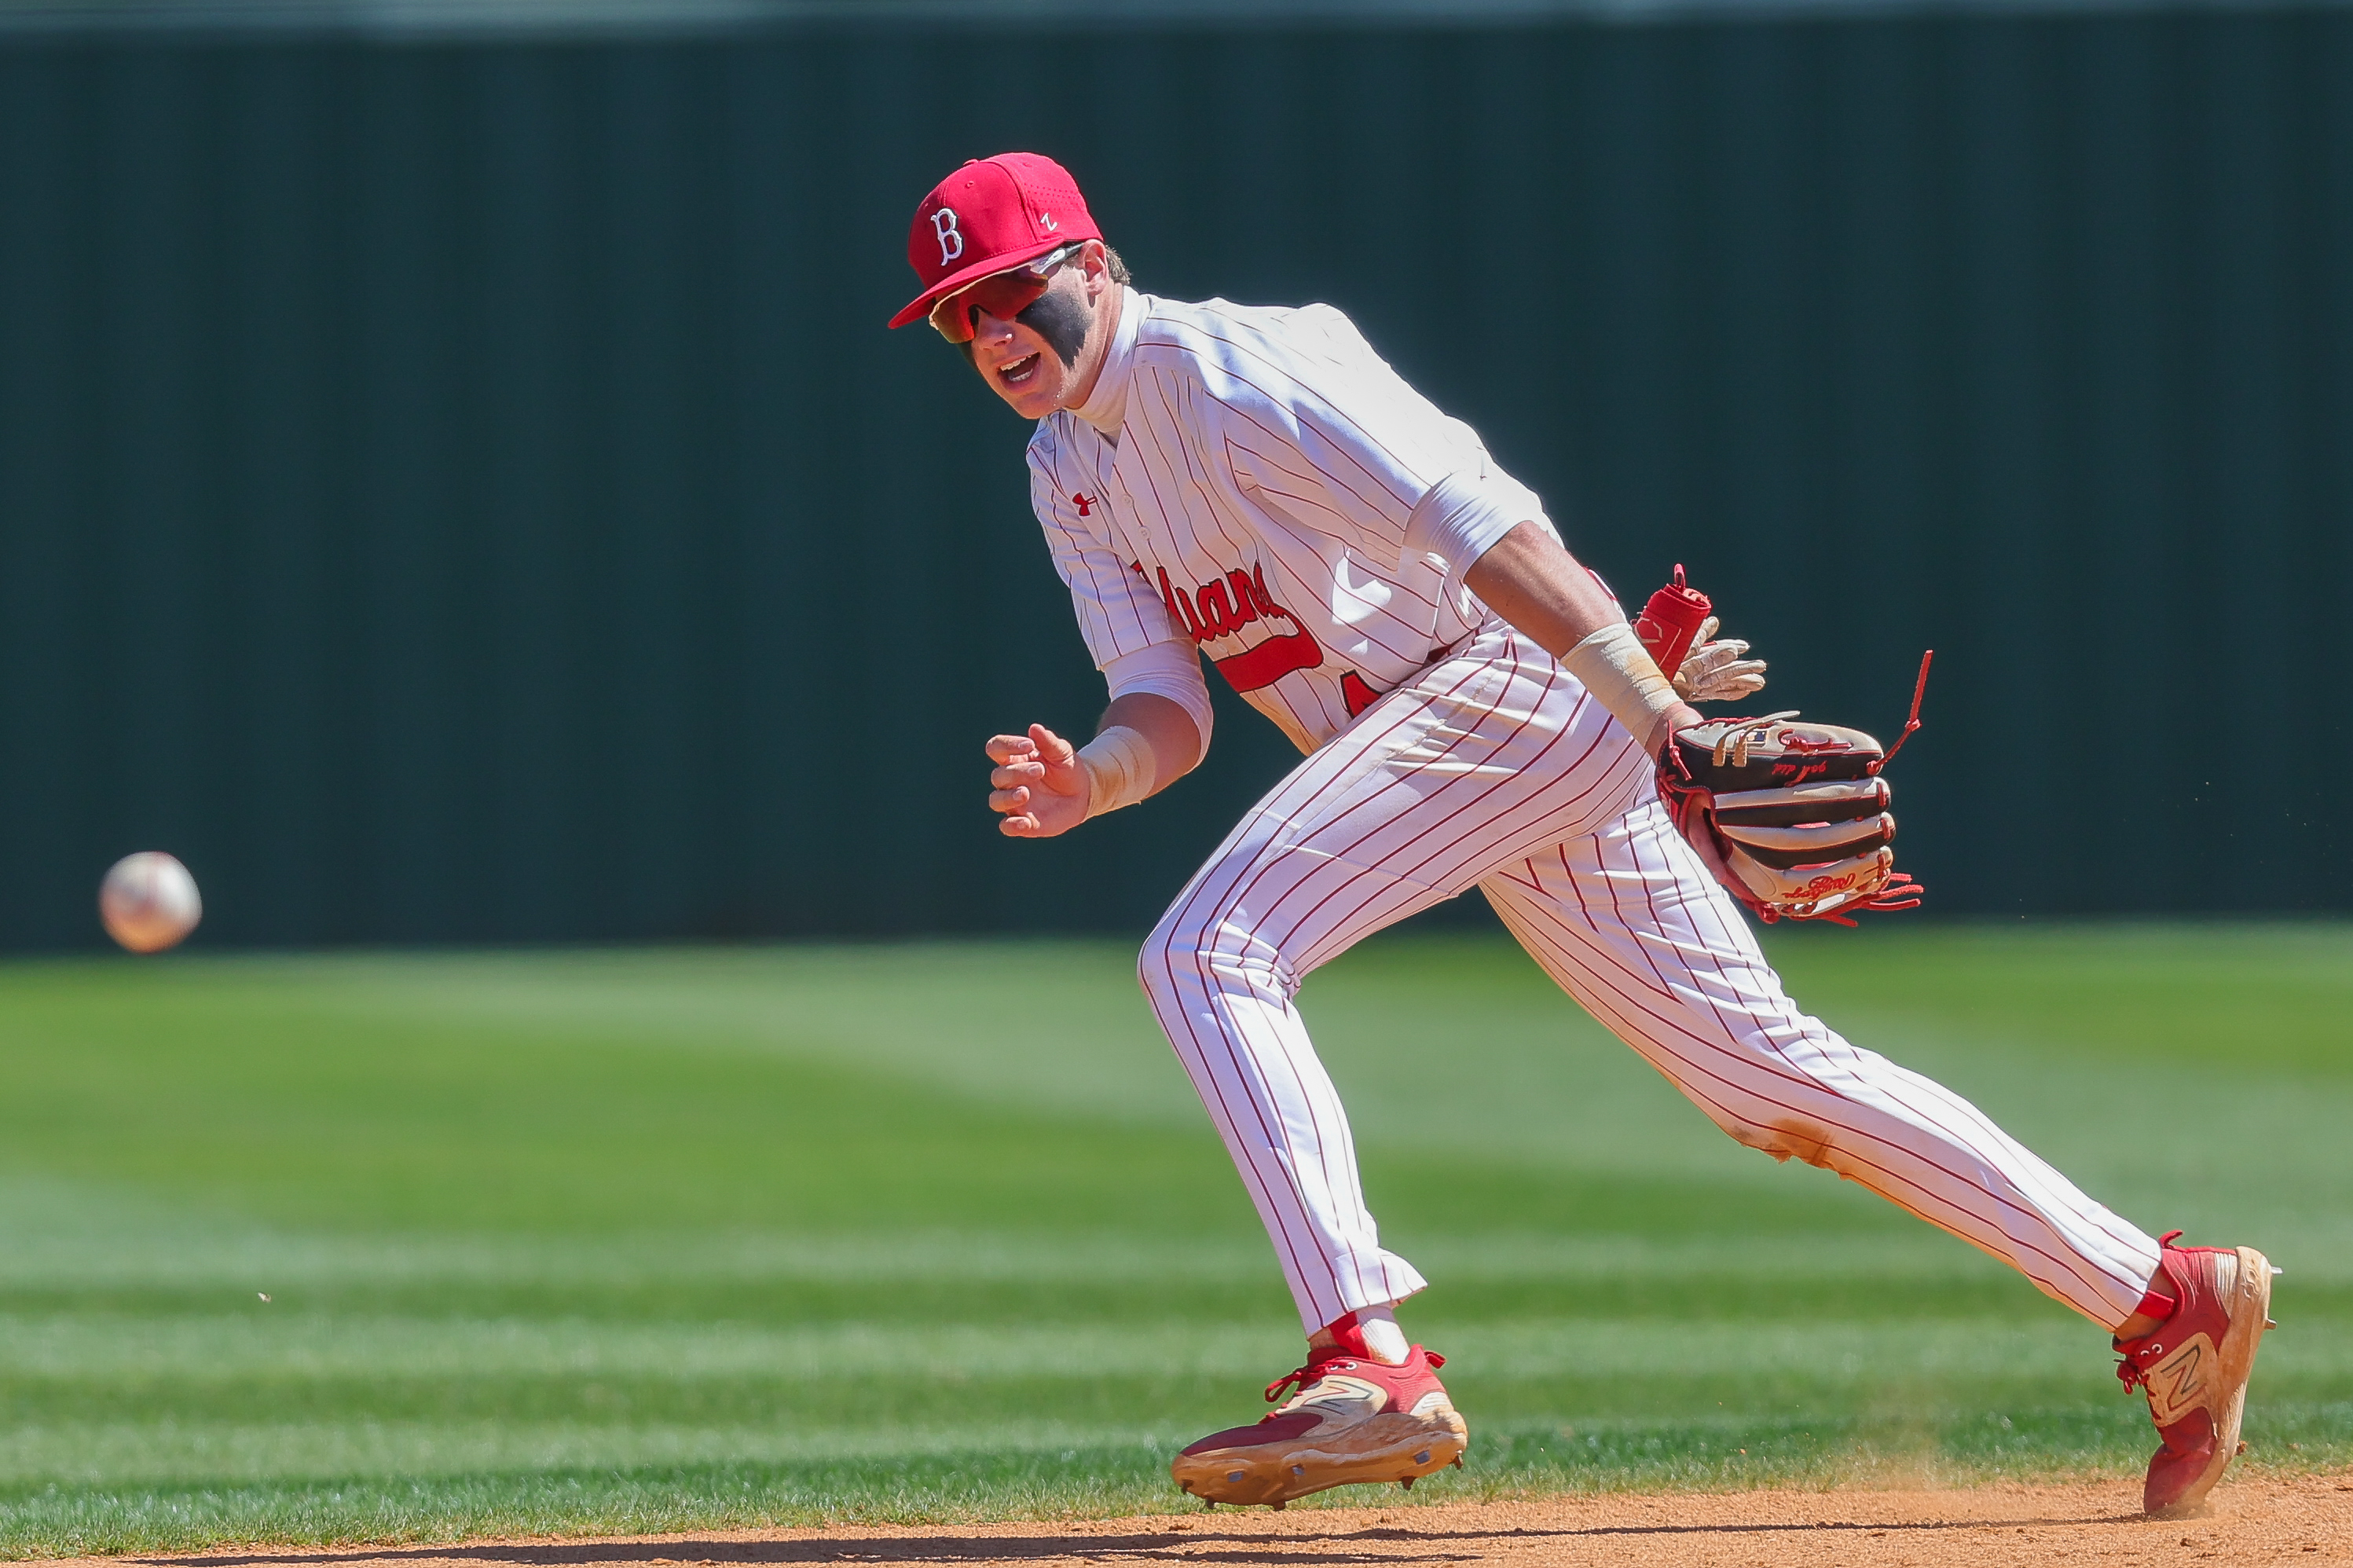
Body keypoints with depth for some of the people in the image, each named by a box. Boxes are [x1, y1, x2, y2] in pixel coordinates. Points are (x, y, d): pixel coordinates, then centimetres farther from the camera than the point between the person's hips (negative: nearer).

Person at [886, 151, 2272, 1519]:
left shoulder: (1218, 369, -13)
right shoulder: (1069, 466, 16)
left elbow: (1477, 525, -23)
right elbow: (1171, 710, 10)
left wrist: (1668, 719, -33)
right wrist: (1087, 783, -14)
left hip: (1514, 677, -10)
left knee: (1210, 953, -20)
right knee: (1766, 1073, 10)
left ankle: (1369, 1363, -26)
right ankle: (2165, 1298, 14)